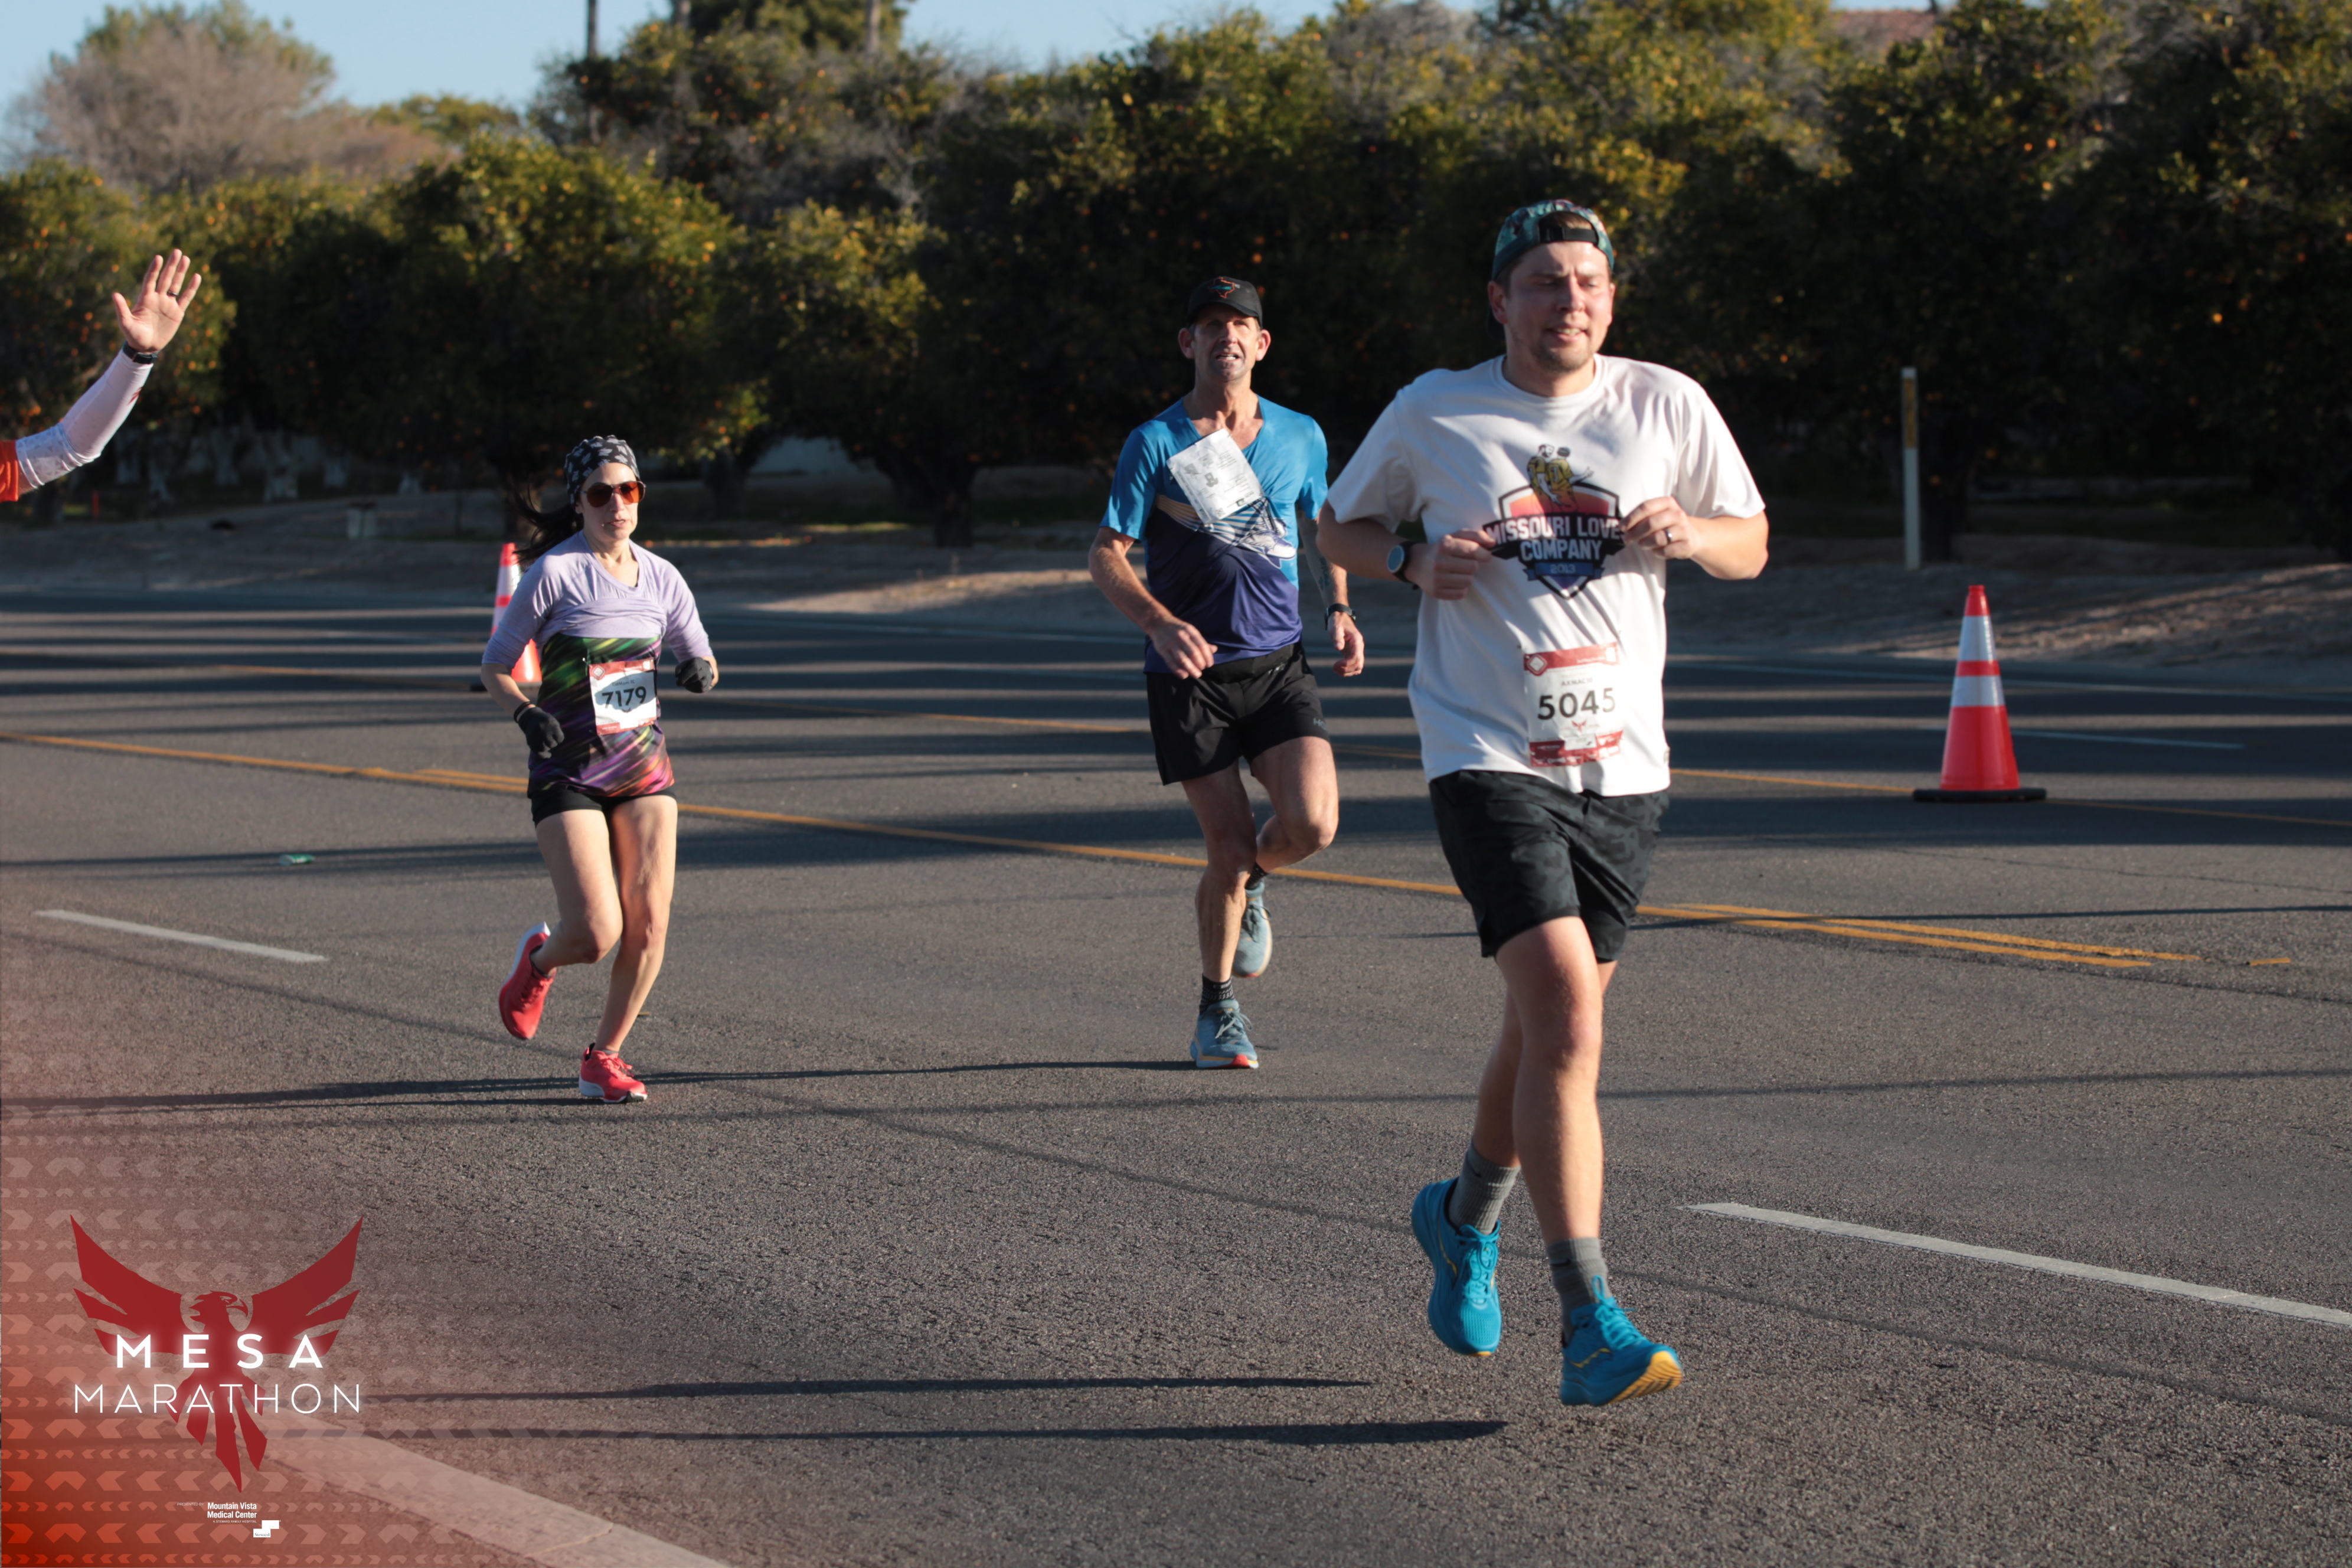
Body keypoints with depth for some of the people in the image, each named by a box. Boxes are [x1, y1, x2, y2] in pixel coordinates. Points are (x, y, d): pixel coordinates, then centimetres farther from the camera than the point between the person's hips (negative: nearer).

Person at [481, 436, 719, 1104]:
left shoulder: (660, 577, 6)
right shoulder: (555, 572, -9)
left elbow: (699, 654, 20)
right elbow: (495, 666, -3)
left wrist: (701, 670, -4)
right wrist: (526, 713, -22)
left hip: (645, 768, 5)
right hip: (568, 772, -5)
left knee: (649, 925, -6)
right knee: (597, 933, -14)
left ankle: (604, 1059, 12)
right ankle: (539, 959, 23)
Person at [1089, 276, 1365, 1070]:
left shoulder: (1301, 437, 7)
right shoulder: (1157, 443, -4)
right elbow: (1105, 556, -5)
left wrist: (1340, 610, 6)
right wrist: (1162, 624, -22)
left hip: (1279, 663, 3)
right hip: (1192, 670, -3)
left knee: (1312, 823, -17)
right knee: (1231, 845, -5)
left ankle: (1246, 886, 21)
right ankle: (1216, 1013, 18)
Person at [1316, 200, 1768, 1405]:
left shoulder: (1665, 405, 5)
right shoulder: (1434, 413, 0)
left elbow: (1750, 545, 13)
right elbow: (1339, 527, 13)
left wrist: (1686, 533, -10)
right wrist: (1415, 559, -8)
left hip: (1622, 764, 4)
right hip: (1489, 757, -4)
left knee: (1550, 1030, 14)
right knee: (1565, 1013, -20)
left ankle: (1465, 1217, 44)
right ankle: (1590, 1326, -20)